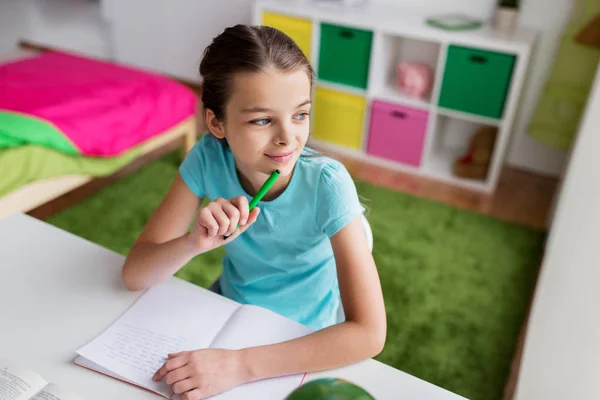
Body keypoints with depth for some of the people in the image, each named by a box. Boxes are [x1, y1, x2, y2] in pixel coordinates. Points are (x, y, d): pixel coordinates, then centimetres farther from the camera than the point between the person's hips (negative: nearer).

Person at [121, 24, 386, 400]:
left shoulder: (326, 184, -26)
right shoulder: (208, 157, -18)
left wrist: (239, 365, -35)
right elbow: (135, 275, -16)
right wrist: (194, 243, -35)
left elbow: (369, 333, -30)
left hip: (306, 344, -4)